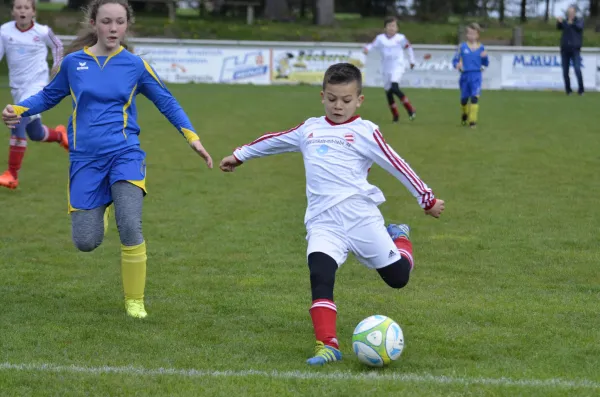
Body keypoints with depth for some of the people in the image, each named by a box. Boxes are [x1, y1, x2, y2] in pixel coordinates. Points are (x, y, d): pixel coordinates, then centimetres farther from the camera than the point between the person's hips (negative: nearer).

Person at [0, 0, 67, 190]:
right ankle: (60, 134, 52)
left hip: (36, 85, -4)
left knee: (18, 122, -24)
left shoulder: (42, 32, -8)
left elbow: (57, 45, 13)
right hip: (17, 87, 4)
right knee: (35, 134, 14)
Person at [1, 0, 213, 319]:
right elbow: (50, 95, 17)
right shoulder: (73, 62, 2)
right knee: (86, 242, -1)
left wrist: (192, 137, 1)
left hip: (125, 155, -1)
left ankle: (134, 301, 1)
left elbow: (166, 102, 10)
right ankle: (100, 208, 37)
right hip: (85, 159, 1)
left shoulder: (135, 65, 0)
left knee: (130, 229, -19)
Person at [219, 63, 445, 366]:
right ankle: (327, 345, -26)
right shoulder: (309, 129, 18)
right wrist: (240, 155, 44)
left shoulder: (364, 132, 4)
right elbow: (275, 141, 34)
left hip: (360, 215, -2)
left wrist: (427, 199, 4)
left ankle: (398, 237, 34)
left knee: (398, 277, 1)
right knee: (319, 275, -23)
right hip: (322, 223, 3)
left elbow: (396, 165, 3)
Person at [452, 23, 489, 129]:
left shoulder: (481, 48, 4)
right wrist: (457, 64, -17)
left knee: (475, 97, -15)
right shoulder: (462, 47, 2)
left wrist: (485, 57, -12)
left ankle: (472, 121, -11)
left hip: (476, 76, -1)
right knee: (464, 99, 10)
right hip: (465, 75, 1)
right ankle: (465, 115, 39)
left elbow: (486, 64, 8)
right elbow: (455, 60, 5)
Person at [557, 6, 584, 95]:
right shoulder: (565, 22, 13)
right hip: (565, 49, 3)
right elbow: (559, 27, -7)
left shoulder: (579, 21, 7)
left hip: (575, 49, -3)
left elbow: (579, 27, -16)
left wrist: (572, 23, -37)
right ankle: (568, 90, 11)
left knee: (577, 69, -15)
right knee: (565, 71, 1)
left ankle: (581, 89, -7)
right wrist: (559, 21, -31)